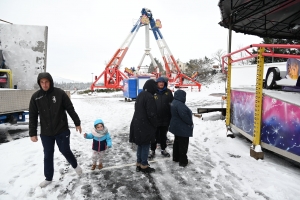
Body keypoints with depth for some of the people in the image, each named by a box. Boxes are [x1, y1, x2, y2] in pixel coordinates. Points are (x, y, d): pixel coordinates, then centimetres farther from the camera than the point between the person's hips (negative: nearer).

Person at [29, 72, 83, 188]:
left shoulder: (60, 93, -9)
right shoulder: (36, 97, -3)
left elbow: (70, 109, -3)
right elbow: (33, 116, 2)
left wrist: (77, 123, 1)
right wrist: (32, 133, 0)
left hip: (62, 130, -2)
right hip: (45, 133, 3)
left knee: (65, 150, 8)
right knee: (48, 155, 11)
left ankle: (75, 165, 36)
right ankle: (48, 178, 30)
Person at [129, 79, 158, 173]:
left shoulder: (140, 95, 10)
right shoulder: (149, 97, -19)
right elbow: (151, 114, -20)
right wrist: (155, 125, -5)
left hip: (137, 124, 9)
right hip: (145, 125, -9)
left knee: (140, 145, 17)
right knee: (145, 145, 4)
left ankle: (139, 164, 26)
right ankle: (144, 165, 14)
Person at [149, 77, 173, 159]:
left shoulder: (168, 92, 1)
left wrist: (171, 116, 4)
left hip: (165, 118, 2)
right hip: (155, 118, -2)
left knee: (163, 135, 17)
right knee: (154, 136, 9)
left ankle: (163, 149, 32)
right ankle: (153, 150, 23)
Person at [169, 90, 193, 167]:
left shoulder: (174, 103, 9)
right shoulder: (180, 104, -26)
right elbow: (184, 116, -29)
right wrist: (190, 123, -13)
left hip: (177, 127, 11)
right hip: (182, 128, -11)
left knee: (177, 142, 19)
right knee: (183, 144, 0)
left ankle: (176, 158, 30)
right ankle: (183, 161, 9)